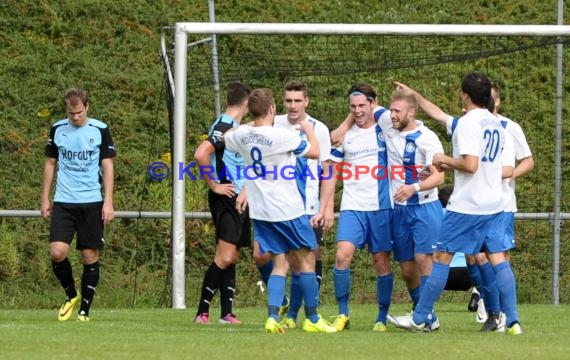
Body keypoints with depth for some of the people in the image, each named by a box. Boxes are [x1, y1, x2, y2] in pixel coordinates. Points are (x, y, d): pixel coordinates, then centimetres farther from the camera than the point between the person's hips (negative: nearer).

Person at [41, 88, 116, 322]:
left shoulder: (100, 130, -1)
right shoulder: (58, 129, 6)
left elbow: (108, 166, 0)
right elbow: (51, 164, 14)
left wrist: (108, 203, -6)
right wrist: (45, 199, 10)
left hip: (92, 202, -2)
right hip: (63, 202, 2)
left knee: (90, 256, 0)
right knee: (57, 252, -12)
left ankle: (84, 309, 10)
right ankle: (71, 295, 13)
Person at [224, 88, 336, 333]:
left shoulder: (242, 135, 0)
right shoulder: (281, 136, -18)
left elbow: (224, 137, 24)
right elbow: (314, 152, -7)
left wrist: (253, 123, 27)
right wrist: (309, 130, 11)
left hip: (260, 211, 6)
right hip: (288, 209, -6)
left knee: (279, 264, 10)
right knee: (306, 259, 7)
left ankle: (272, 317, -8)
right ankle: (312, 319, 11)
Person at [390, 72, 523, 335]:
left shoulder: (467, 123, -14)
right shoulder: (495, 124, 12)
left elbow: (470, 165, -23)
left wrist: (445, 160, -4)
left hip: (466, 206, -7)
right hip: (494, 204, 7)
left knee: (442, 257, 1)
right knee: (498, 259, 4)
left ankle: (419, 318, 7)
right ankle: (512, 321, -4)